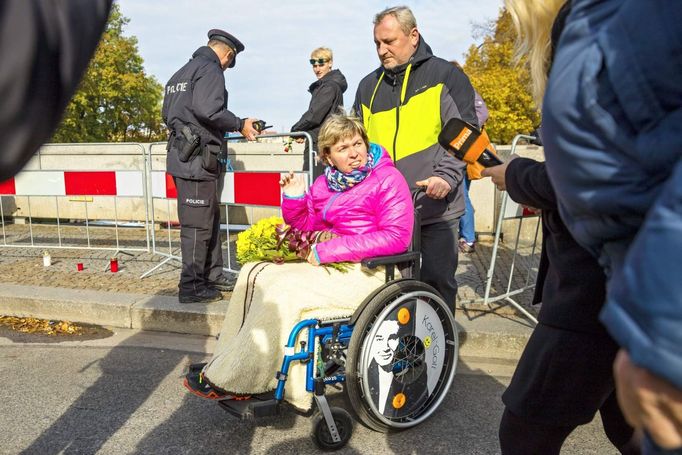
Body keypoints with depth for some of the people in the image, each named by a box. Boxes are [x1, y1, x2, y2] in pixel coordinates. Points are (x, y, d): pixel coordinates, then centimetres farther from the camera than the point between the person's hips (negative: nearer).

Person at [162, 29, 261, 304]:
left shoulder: (181, 73, 22)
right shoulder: (211, 70, -7)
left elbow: (167, 114, 22)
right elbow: (208, 109, -23)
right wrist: (240, 125, -12)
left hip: (180, 154, 10)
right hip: (197, 159, -10)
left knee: (211, 217, 17)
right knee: (197, 224, -4)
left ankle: (212, 274, 25)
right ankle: (192, 287, 3)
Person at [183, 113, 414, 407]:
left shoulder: (387, 179, -7)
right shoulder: (325, 184, 12)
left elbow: (396, 237, -18)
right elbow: (307, 228, 20)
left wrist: (328, 251, -20)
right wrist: (294, 198, -2)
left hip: (368, 272, -8)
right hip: (328, 264, 8)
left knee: (285, 290, -23)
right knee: (254, 273, -2)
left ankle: (228, 380, -11)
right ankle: (227, 362, -3)